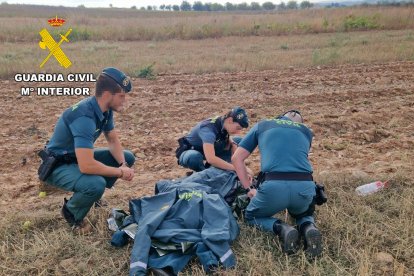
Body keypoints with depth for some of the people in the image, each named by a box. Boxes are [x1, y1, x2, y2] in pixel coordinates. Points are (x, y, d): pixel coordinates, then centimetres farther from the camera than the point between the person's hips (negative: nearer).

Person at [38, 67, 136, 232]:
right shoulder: (84, 117, -34)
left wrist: (123, 165, -13)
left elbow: (113, 140, 6)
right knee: (96, 184, -36)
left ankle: (92, 193, 15)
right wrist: (120, 172, -26)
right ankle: (71, 213, -3)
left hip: (79, 157, 9)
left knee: (127, 158, 3)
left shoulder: (105, 109, -7)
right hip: (58, 165, -8)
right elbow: (86, 166, -40)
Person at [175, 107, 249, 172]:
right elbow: (211, 159, -49)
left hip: (207, 151, 7)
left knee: (239, 141, -2)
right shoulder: (208, 128, -37)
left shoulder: (223, 122, -15)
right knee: (194, 157, -44)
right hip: (189, 153, -7)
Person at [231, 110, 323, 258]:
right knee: (304, 214, 37)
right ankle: (309, 228, 3)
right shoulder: (306, 131, 28)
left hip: (274, 185, -2)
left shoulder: (262, 125, 24)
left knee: (251, 216, 28)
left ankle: (281, 229, 0)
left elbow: (236, 158, 21)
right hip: (305, 186, 3)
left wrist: (249, 189, 23)